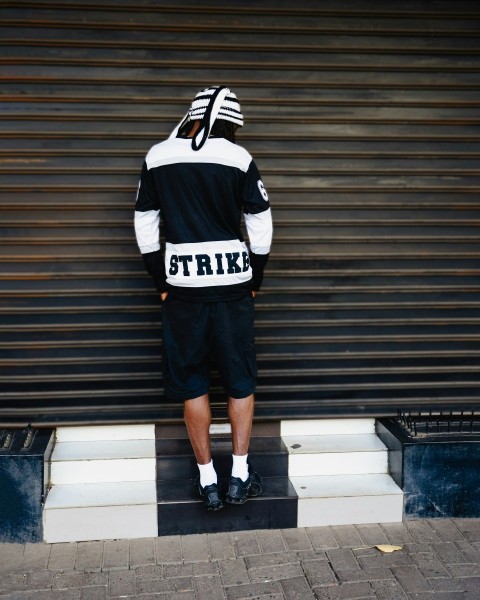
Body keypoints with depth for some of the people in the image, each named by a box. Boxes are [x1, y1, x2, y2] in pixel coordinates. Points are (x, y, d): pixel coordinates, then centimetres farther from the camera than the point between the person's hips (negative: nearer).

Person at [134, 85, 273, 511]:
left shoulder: (157, 158, 2)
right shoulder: (238, 158, -3)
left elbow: (145, 227, 5)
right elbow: (261, 227, -1)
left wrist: (161, 280, 12)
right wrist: (255, 279, 11)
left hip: (182, 284, 1)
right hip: (232, 282, 0)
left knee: (191, 382, 10)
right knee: (240, 379, 12)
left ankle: (207, 480, 15)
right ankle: (241, 475, 17)